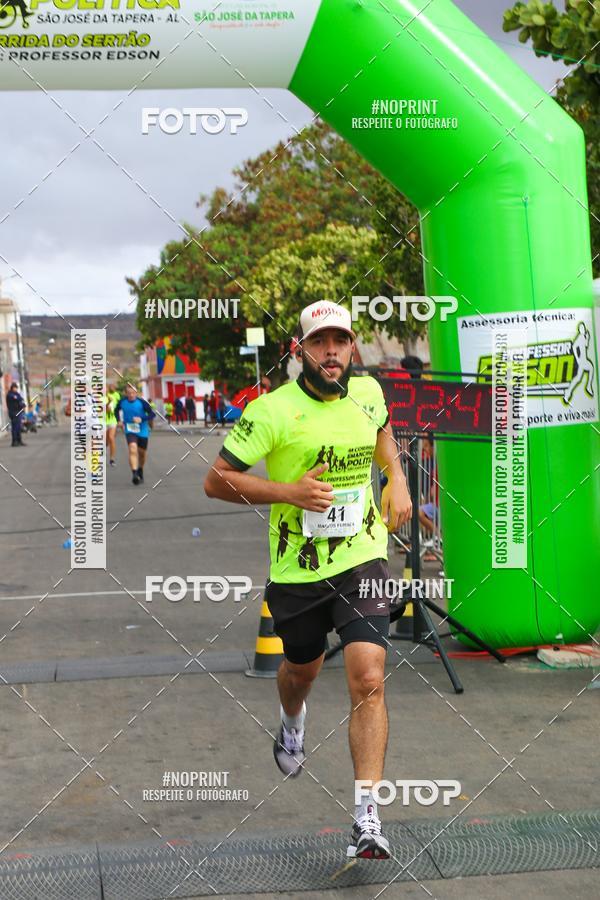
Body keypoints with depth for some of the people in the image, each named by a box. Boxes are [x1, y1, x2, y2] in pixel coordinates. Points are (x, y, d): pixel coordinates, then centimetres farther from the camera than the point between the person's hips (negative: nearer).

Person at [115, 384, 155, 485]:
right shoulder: (122, 401, -5)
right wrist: (120, 421, 2)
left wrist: (141, 419, -26)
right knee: (132, 449, -23)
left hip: (142, 430, 0)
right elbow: (117, 410, 16)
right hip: (130, 430, 0)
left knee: (142, 452, 14)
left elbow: (152, 414, -12)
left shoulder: (142, 402, -13)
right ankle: (134, 473, -30)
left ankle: (140, 471, 42)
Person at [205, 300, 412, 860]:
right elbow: (216, 480, -12)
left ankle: (368, 818, -11)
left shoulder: (368, 393, 1)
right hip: (296, 570, -1)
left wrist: (396, 479, 11)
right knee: (302, 669, 22)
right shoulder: (273, 410, -14)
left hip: (362, 560, 1)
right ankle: (291, 723, 60)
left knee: (368, 681, -14)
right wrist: (289, 491, -22)